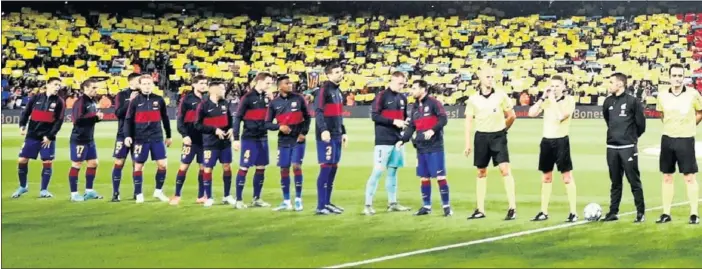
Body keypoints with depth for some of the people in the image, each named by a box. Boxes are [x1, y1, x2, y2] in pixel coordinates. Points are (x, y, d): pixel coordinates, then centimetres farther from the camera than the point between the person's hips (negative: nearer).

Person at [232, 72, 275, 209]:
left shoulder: (265, 97, 9)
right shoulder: (248, 97, -11)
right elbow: (237, 118, -11)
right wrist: (236, 138, -14)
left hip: (263, 138, 7)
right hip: (249, 138, -7)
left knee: (261, 168, 9)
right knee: (244, 167, -5)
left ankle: (257, 199, 18)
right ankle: (239, 200, 0)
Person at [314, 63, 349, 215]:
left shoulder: (337, 91, 17)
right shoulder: (324, 89, -10)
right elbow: (318, 111, -19)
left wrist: (343, 132, 23)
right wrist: (323, 129, -29)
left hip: (336, 136, 9)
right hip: (326, 136, -9)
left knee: (333, 167, 10)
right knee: (326, 167, -10)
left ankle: (327, 203, 17)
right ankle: (320, 206, -9)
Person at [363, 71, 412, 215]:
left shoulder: (403, 98, 13)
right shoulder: (382, 96, -8)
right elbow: (374, 116, -14)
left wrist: (406, 123, 1)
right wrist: (393, 121, -20)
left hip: (398, 140, 7)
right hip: (383, 141, -7)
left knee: (393, 171, 13)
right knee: (377, 171, -10)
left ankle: (392, 203, 20)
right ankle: (368, 205, -8)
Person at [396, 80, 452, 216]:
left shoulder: (433, 103, -7)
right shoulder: (415, 107, 15)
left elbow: (443, 119, -15)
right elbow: (411, 127, 17)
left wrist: (433, 130, -28)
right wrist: (403, 140, 4)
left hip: (435, 147, -7)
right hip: (421, 148, 7)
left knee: (440, 177, -6)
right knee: (424, 178, 9)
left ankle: (446, 206, -1)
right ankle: (427, 206, 16)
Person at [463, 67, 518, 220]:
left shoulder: (501, 96, -2)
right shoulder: (473, 99, 1)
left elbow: (512, 116, 8)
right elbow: (469, 121, 4)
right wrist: (467, 143, 0)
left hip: (498, 136, -2)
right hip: (481, 136, 2)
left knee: (505, 169, -13)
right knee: (481, 172, 9)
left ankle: (512, 208, -13)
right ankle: (480, 210, 16)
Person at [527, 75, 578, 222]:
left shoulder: (569, 100, -7)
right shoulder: (547, 99, 7)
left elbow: (560, 116, -23)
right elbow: (532, 113, -3)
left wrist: (553, 99, -17)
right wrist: (543, 97, -8)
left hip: (561, 141, -5)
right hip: (546, 140, 5)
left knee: (567, 177, -6)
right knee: (546, 177, 12)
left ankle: (573, 213, -4)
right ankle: (544, 212, 18)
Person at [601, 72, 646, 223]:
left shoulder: (632, 101, -8)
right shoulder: (608, 101, 8)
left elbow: (641, 123, -2)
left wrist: (633, 136, 10)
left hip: (628, 147, -5)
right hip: (612, 147, 5)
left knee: (634, 181, -3)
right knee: (615, 182, 10)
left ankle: (640, 212, 2)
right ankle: (613, 212, 14)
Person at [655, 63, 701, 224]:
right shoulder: (662, 96, 0)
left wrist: (689, 125, 2)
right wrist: (671, 126, 10)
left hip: (686, 139, -4)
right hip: (667, 139, 4)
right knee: (667, 177, 8)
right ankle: (666, 214, 14)